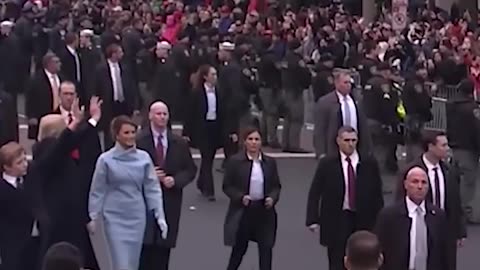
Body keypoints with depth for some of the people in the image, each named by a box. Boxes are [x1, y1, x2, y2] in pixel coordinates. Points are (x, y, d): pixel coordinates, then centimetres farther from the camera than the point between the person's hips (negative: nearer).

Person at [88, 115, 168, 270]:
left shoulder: (144, 158, -1)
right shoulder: (106, 159, -7)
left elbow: (152, 189, 3)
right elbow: (97, 191, 0)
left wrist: (160, 217, 0)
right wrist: (92, 218, 0)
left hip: (137, 217, 3)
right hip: (115, 217, -3)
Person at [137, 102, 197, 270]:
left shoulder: (179, 143, 7)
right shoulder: (138, 141, -4)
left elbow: (190, 170, 9)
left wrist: (175, 180, -7)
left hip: (170, 201, 3)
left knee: (163, 247, 5)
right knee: (144, 246, -7)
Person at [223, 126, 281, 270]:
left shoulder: (270, 162, 3)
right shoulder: (235, 161, -6)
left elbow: (276, 185, 9)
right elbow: (227, 186, -4)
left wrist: (273, 198, -10)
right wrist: (240, 197, -20)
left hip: (264, 210, 2)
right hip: (243, 211, -2)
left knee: (266, 248, 3)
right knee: (239, 248, 10)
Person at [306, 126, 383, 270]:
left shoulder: (369, 163, 1)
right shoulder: (327, 164, -2)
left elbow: (377, 193, 5)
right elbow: (314, 193, -2)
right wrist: (313, 219, -10)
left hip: (364, 220, 1)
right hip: (336, 221, -1)